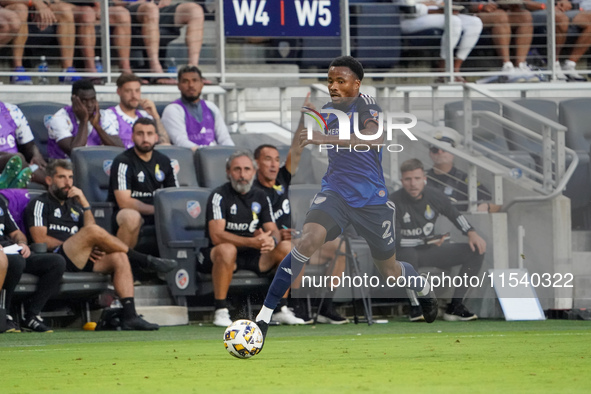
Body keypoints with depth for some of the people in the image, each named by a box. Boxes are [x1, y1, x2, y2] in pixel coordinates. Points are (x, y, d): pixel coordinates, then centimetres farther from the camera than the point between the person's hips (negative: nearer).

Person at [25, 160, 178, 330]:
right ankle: (146, 260, -21)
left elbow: (93, 237, 15)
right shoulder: (40, 204, 10)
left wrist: (84, 203, 5)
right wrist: (82, 245, -6)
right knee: (93, 231, -30)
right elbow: (40, 239, -5)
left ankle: (130, 316, -31)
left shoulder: (74, 205, 30)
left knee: (120, 258, -19)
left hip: (80, 261, 7)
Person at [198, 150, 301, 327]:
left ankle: (281, 309, -10)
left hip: (254, 258, 6)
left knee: (287, 248, -15)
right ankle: (220, 312, -31)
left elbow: (273, 230, 6)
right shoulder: (220, 196, -9)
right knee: (226, 250, -39)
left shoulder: (260, 197, 10)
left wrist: (272, 240, -22)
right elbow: (216, 236, -21)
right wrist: (252, 242, -31)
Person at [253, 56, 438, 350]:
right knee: (309, 239, -26)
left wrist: (327, 138, -46)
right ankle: (264, 315, -29)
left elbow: (375, 136, -36)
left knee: (390, 270, 11)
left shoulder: (365, 105, -14)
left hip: (371, 199, -3)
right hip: (335, 192, 3)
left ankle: (425, 292, 48)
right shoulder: (328, 111, 5)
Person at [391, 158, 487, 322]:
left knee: (476, 250, -8)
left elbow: (454, 215, 15)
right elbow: (395, 240, -20)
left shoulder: (435, 196, -4)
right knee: (407, 256, -43)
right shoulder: (394, 203, -18)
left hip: (429, 252, 5)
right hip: (407, 252, -5)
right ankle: (415, 306, -22)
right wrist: (425, 241, -22)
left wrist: (471, 233, -1)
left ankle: (454, 306, -12)